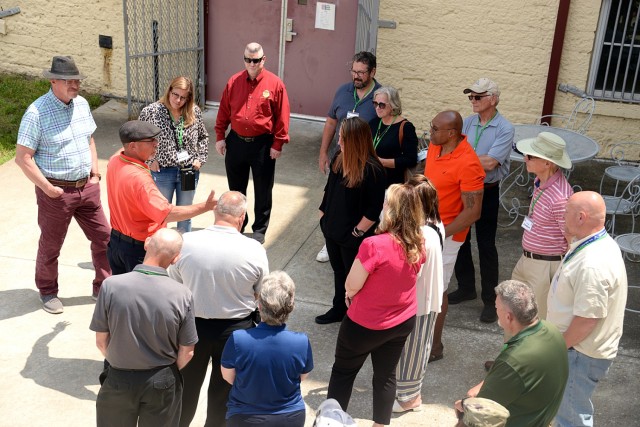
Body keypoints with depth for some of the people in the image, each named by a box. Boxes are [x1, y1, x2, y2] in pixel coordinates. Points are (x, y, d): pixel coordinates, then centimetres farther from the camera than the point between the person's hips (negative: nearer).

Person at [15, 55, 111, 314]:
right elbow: (22, 157, -15)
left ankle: (103, 287, 26)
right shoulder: (37, 113, -17)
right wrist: (48, 188, -17)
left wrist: (95, 171, 7)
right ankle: (47, 292, 34)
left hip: (86, 186, 6)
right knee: (50, 246, 12)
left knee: (103, 237, 9)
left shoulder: (82, 104, 3)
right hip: (56, 191, -5)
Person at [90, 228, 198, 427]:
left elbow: (101, 341, -8)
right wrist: (167, 372, 11)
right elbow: (186, 352, -9)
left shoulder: (111, 285, -20)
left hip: (119, 379, 0)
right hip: (163, 381, 0)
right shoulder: (182, 295, -19)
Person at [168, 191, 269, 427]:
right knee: (224, 389, 21)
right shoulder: (255, 250, -19)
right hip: (235, 329, -1)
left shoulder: (186, 242, -17)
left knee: (187, 385, 23)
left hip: (193, 325, 1)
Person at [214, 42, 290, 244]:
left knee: (262, 190, 8)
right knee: (236, 187, 16)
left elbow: (282, 117, -7)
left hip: (263, 144, -3)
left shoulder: (275, 83, -8)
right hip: (236, 142, 3)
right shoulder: (234, 81, 2)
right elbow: (223, 112, 7)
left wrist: (278, 144, -9)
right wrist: (220, 137, 4)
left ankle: (260, 229, 23)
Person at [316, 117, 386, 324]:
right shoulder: (339, 159, -4)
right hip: (333, 230, 7)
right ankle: (339, 309, 43)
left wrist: (358, 231, -16)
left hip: (354, 237, -7)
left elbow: (375, 209, -21)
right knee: (338, 271, 24)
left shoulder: (372, 170, -25)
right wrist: (323, 215, 10)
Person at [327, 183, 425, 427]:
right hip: (403, 322, 5)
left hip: (366, 324, -5)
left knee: (343, 371, 18)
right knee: (386, 375, 21)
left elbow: (351, 286, -21)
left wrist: (350, 294, 2)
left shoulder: (374, 245, -31)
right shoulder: (419, 244, -11)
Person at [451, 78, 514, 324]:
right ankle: (466, 287, 34)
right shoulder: (467, 123, 3)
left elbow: (490, 163, -23)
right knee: (459, 240, 15)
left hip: (487, 193, -6)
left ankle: (490, 300, 15)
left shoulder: (505, 129, -14)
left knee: (486, 246, 2)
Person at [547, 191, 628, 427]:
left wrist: (559, 346, -18)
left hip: (582, 353, -10)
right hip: (575, 345, 10)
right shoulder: (596, 243, 0)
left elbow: (587, 319, -28)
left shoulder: (593, 265, -32)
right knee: (564, 406, 27)